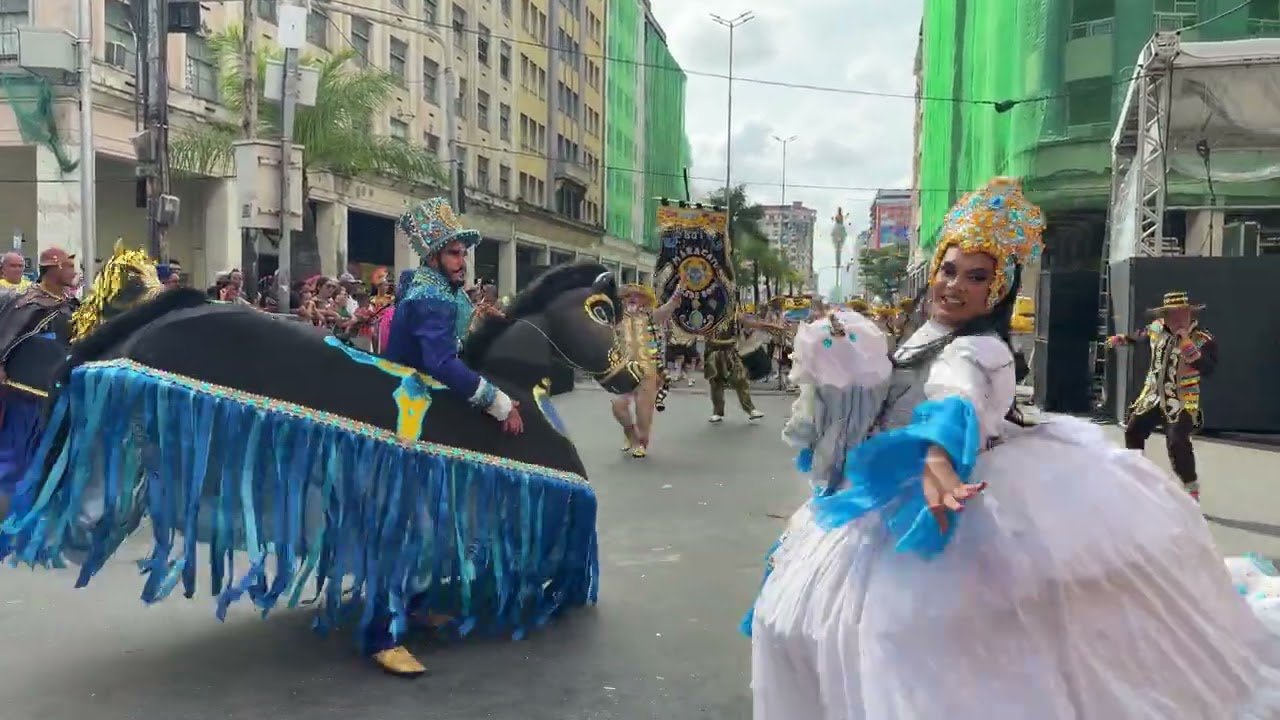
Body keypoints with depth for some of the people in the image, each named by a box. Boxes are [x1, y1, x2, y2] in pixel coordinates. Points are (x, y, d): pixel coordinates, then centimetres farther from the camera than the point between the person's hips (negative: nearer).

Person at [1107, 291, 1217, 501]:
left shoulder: (1202, 340, -16)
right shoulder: (1157, 328, 1)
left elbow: (1208, 369, -31)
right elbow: (1141, 334, 25)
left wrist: (1188, 347, -37)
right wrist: (1122, 339, 35)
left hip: (1181, 401, -7)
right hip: (1153, 395, 7)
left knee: (1177, 443, -22)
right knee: (1132, 432, 12)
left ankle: (1192, 489, -10)